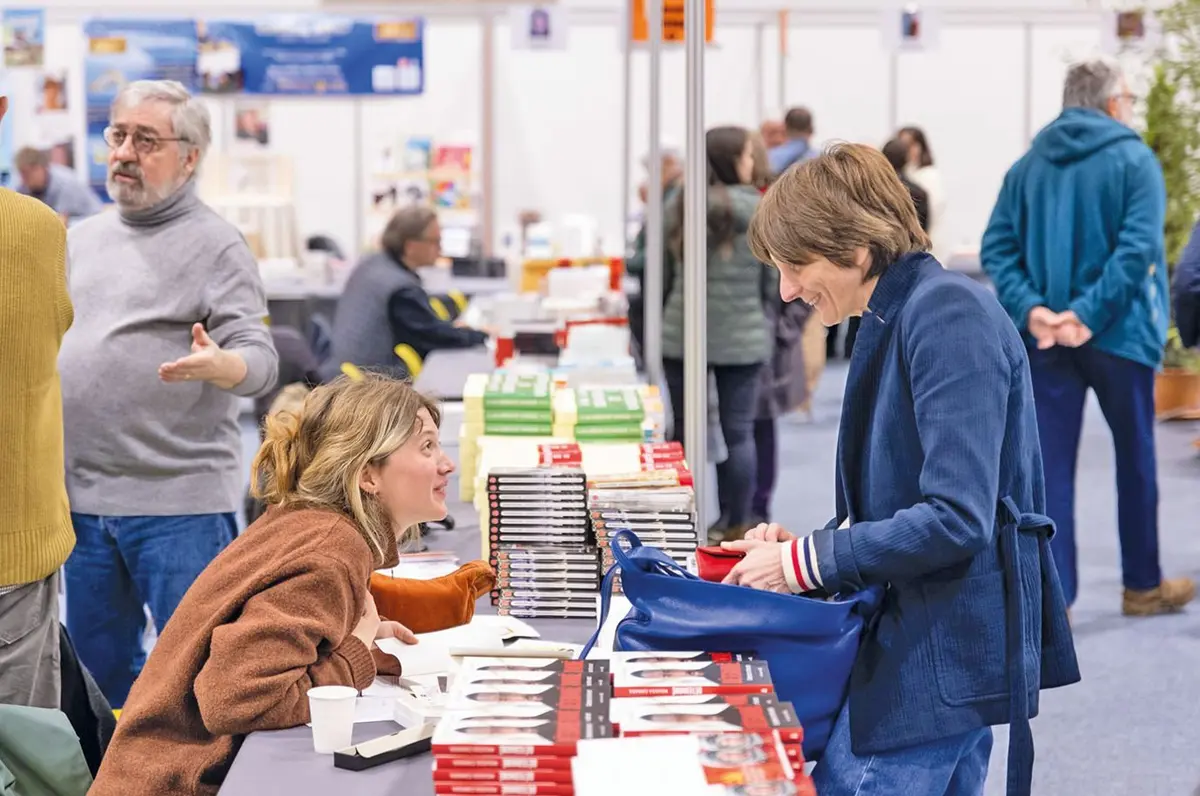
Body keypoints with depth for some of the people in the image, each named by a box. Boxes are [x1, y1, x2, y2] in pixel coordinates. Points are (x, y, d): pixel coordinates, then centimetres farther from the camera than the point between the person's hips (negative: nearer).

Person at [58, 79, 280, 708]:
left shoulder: (215, 246, -4)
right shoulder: (80, 239, 15)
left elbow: (259, 360, -13)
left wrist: (216, 364, -33)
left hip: (180, 500, -6)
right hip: (81, 498, 6)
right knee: (97, 668, 15)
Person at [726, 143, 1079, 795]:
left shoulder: (948, 315, -17)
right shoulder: (893, 320, 12)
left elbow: (956, 519, -24)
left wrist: (807, 563, -15)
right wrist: (806, 547, 4)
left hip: (942, 658, -10)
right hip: (910, 640, 10)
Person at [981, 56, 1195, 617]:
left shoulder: (1027, 165, 9)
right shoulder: (1134, 159, -5)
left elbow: (997, 248, -2)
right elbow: (1137, 250, -19)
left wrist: (1029, 308, -11)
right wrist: (1089, 314, -20)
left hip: (1044, 337, 3)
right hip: (1118, 333, -3)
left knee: (1049, 465, 3)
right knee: (1135, 457, 13)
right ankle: (1143, 585, 25)